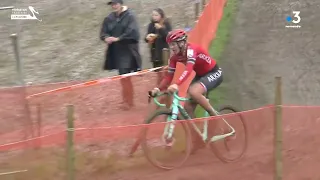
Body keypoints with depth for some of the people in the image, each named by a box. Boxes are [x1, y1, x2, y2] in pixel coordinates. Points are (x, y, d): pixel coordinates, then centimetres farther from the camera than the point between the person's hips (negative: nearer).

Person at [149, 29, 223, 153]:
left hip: (214, 73, -8)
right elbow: (169, 76, -6)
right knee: (188, 108, -4)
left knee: (193, 92, -34)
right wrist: (158, 89, -24)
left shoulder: (191, 50, -28)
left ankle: (214, 116, -14)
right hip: (200, 75, 8)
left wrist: (177, 85, -58)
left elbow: (188, 69, -44)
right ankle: (197, 140, 6)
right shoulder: (175, 57, -5)